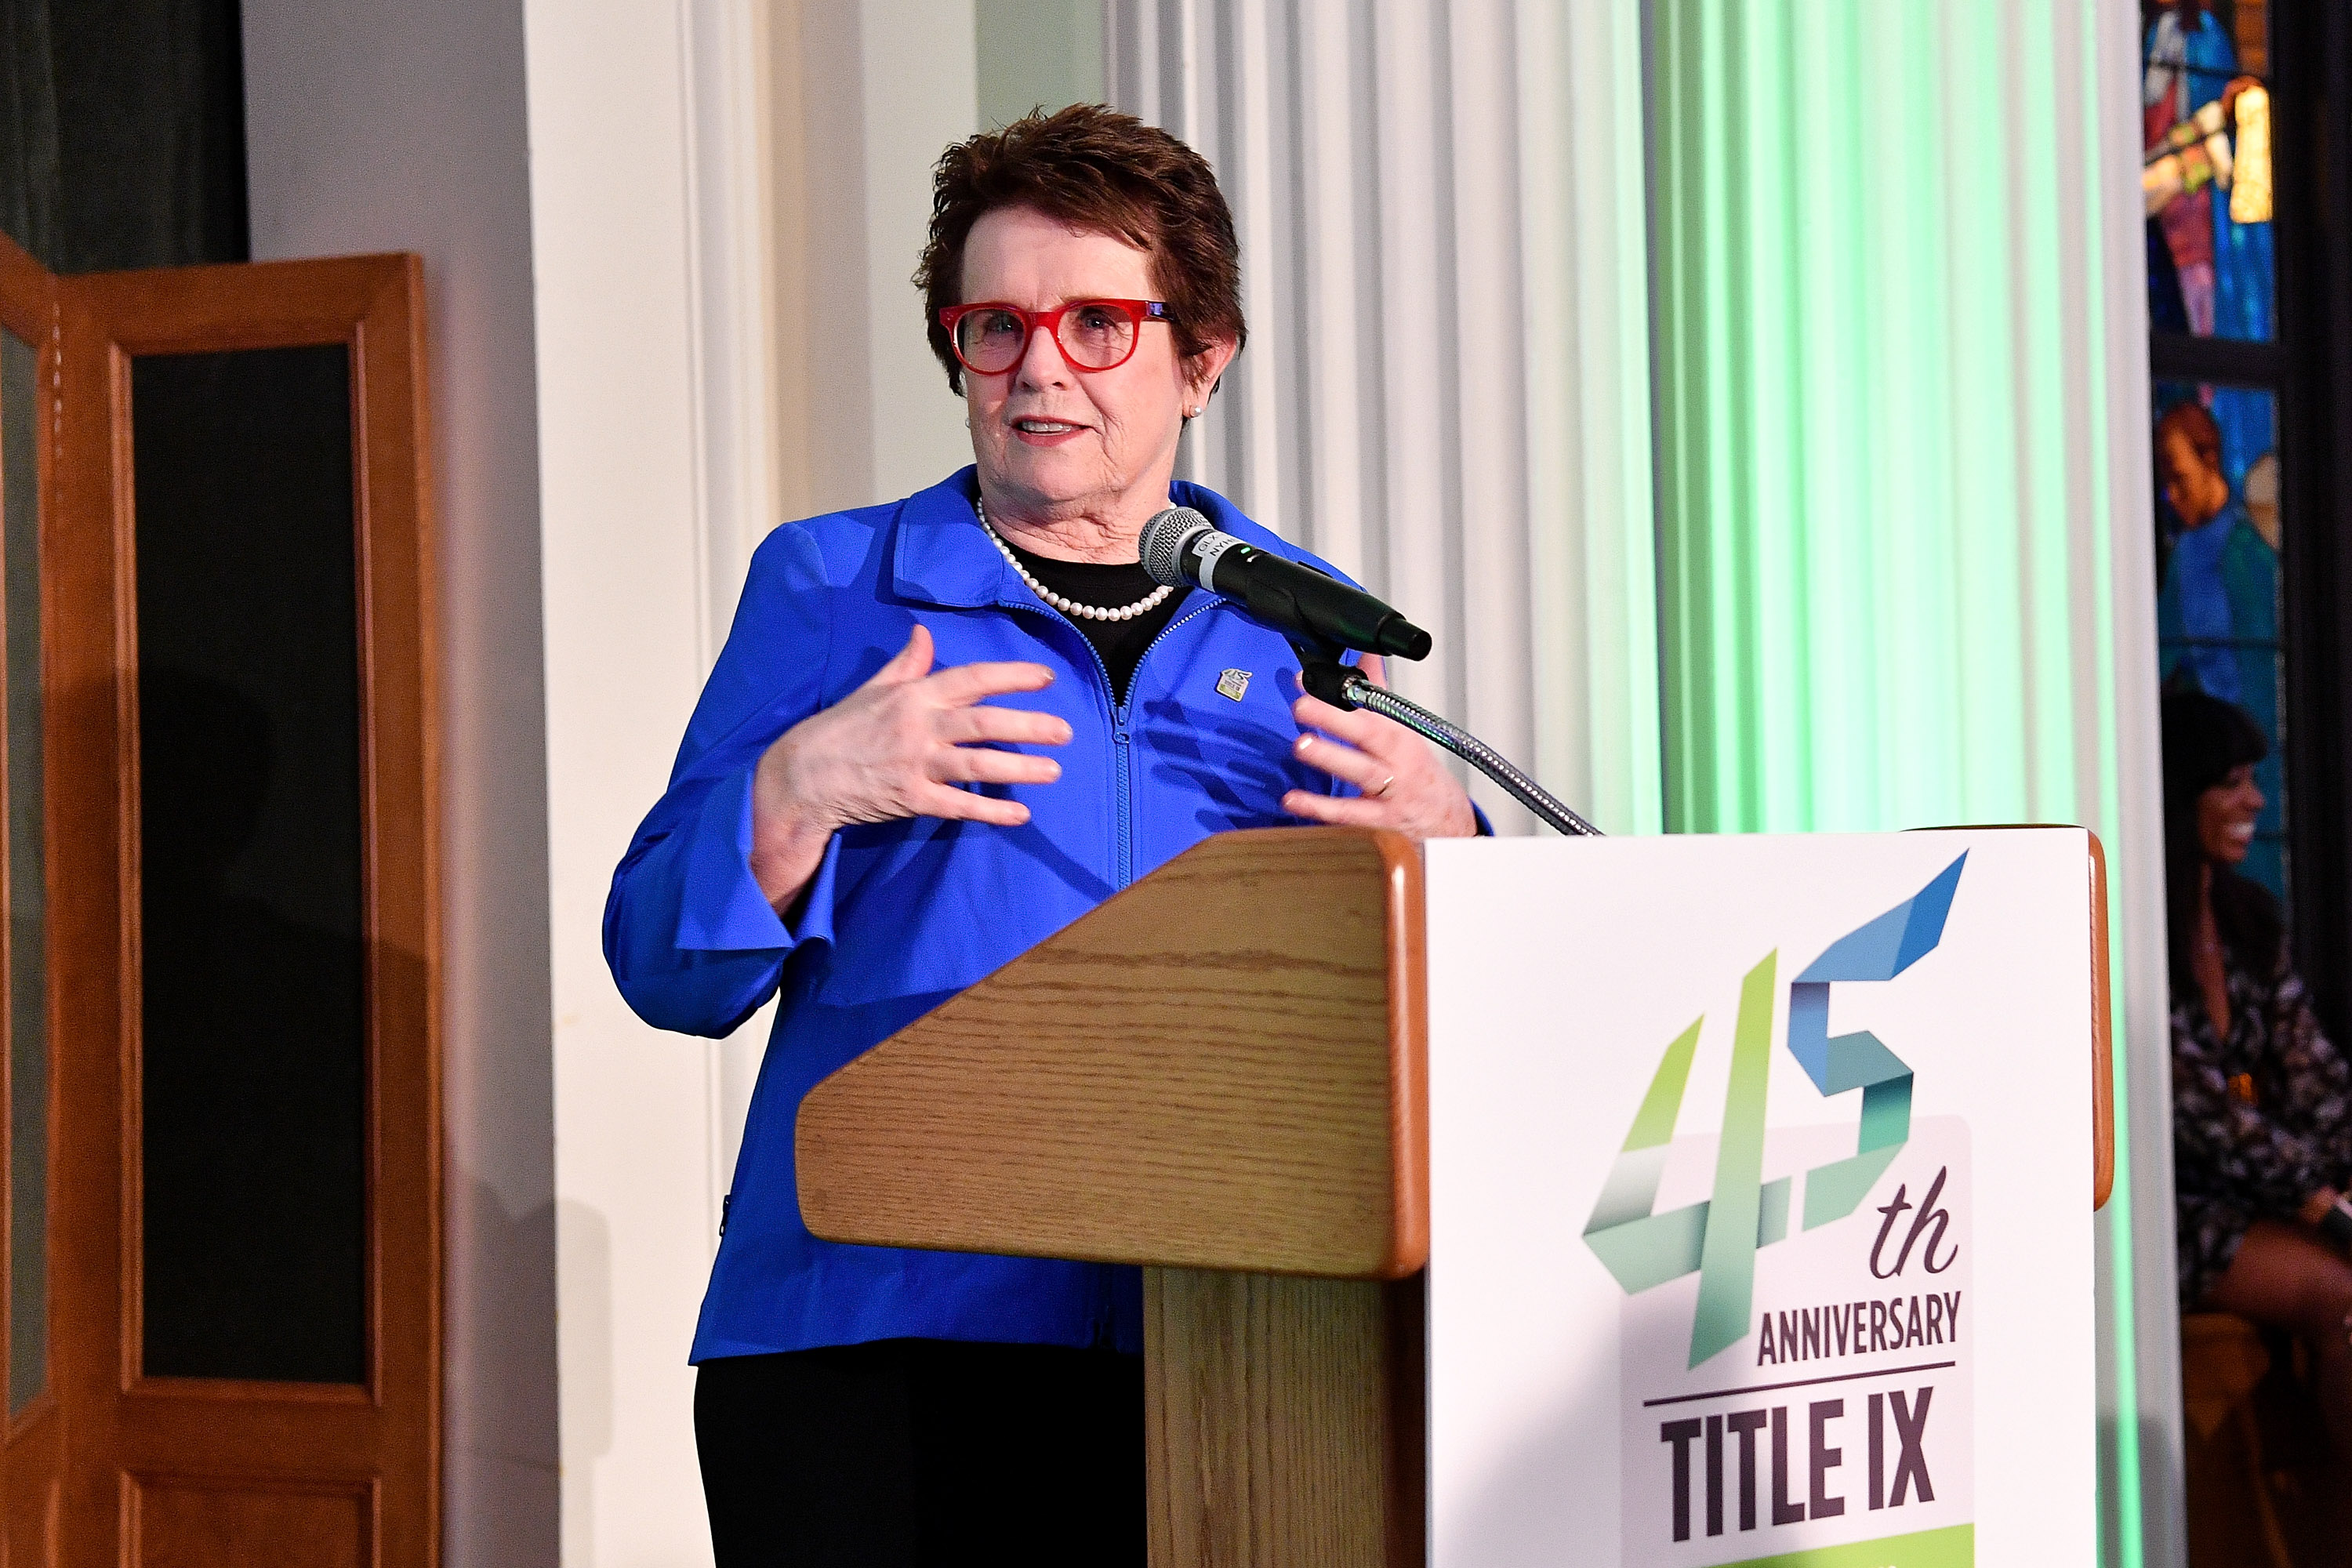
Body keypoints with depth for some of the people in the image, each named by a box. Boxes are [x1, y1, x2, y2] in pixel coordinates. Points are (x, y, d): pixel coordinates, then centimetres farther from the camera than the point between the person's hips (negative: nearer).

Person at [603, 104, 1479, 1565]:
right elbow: (666, 965, 4)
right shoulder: (829, 586, 9)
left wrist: (1439, 843, -5)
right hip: (880, 1348, -2)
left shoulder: (1299, 623, 14)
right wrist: (803, 789, -13)